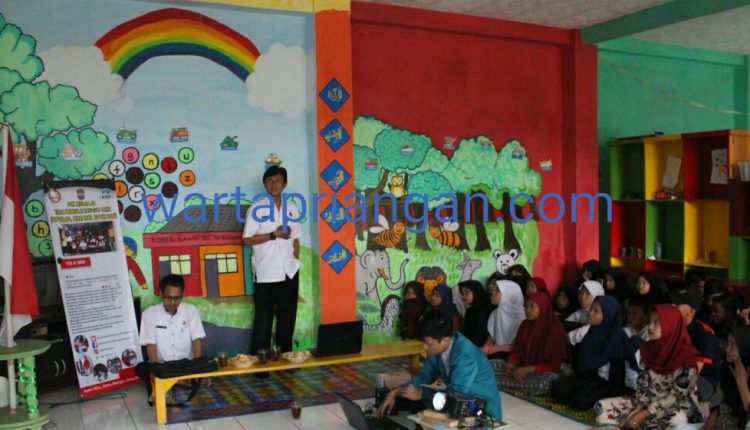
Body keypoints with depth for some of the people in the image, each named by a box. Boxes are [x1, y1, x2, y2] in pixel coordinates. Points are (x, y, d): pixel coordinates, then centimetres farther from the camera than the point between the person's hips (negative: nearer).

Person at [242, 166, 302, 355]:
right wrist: (274, 234, -14)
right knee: (263, 320, 1)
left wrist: (296, 261, 6)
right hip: (266, 274, -4)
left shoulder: (292, 208, 10)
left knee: (287, 318, 9)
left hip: (289, 273, 4)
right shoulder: (256, 209, -2)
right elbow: (247, 239, -8)